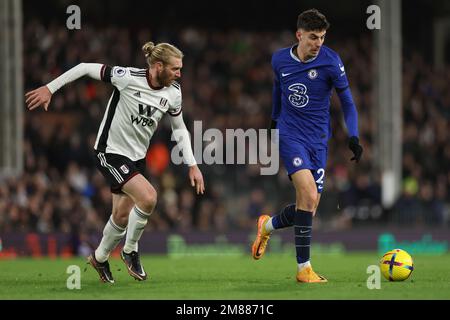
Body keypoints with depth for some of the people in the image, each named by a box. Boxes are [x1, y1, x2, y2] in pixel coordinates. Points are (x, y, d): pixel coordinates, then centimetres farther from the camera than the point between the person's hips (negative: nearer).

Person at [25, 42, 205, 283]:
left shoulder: (173, 93, -5)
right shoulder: (128, 77, -23)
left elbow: (179, 129, 11)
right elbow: (86, 68, -14)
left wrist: (192, 165, 6)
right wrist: (49, 88, -11)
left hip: (136, 156, 6)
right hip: (110, 152, -6)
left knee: (122, 216, 12)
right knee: (148, 197, -24)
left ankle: (100, 258, 40)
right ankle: (130, 250, -1)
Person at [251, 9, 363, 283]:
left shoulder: (331, 61, -8)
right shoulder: (280, 60, -2)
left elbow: (347, 103, -4)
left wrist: (353, 138, -16)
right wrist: (274, 119, 31)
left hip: (319, 140, 2)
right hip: (290, 134, -2)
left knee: (310, 208, 1)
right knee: (308, 194, -22)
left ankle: (268, 226, 35)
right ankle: (304, 268, -16)